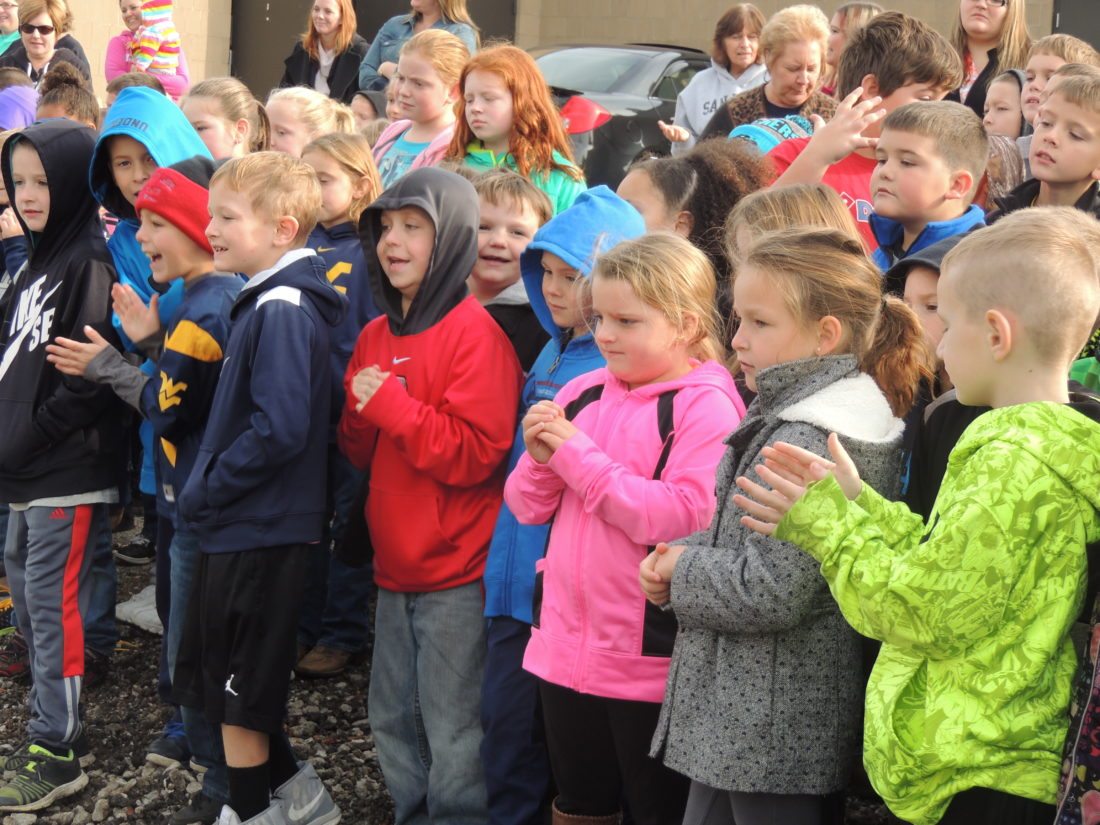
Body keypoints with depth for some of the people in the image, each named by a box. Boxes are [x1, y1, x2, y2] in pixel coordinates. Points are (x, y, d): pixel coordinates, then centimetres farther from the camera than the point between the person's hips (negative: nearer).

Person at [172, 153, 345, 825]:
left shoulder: (283, 311, -19)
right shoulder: (264, 301, 11)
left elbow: (281, 430, -27)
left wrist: (207, 490, -17)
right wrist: (207, 490, 9)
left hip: (262, 530, -10)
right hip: (243, 524, 10)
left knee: (238, 688, 3)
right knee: (225, 678, 19)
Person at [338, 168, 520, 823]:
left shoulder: (474, 332, -13)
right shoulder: (376, 335, 10)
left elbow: (476, 454, -20)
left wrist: (390, 403, -21)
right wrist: (361, 413, -6)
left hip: (457, 570, -8)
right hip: (396, 566, 8)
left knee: (453, 732, 0)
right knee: (394, 720, 18)